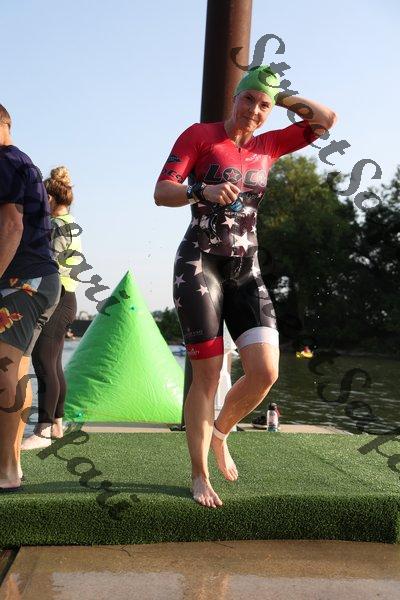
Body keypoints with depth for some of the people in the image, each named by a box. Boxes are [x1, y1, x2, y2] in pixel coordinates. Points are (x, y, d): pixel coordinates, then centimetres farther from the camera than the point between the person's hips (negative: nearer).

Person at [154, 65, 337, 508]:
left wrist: (280, 97, 12)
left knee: (265, 372, -10)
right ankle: (199, 477, 10)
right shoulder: (199, 135, 0)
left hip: (246, 270, 5)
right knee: (207, 375, -6)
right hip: (199, 264, -4)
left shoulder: (268, 145, 14)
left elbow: (326, 119, 16)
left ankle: (219, 432, 20)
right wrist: (203, 191, -28)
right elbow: (160, 193, -9)